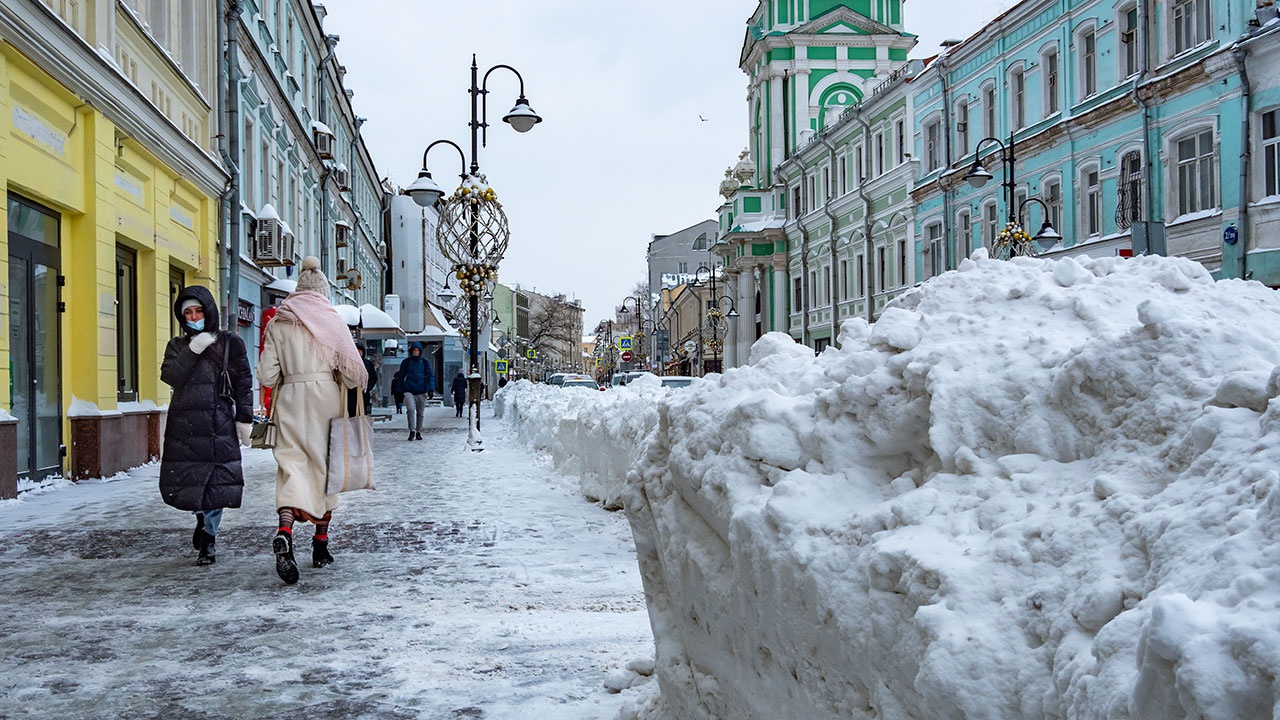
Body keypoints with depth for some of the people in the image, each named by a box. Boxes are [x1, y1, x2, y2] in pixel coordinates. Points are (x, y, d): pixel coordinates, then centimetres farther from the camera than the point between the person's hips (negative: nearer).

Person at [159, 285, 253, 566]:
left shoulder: (230, 343, 8)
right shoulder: (177, 346, 14)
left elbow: (243, 384, 6)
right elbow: (169, 377, -4)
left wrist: (244, 419, -1)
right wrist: (193, 350, -11)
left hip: (220, 425, -2)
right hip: (184, 427, 2)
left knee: (216, 482, -5)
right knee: (182, 481, -1)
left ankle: (207, 539, 7)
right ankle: (202, 517, 28)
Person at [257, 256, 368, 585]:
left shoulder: (277, 323, 3)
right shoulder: (331, 319, -2)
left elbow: (267, 376, 0)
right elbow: (353, 371, -5)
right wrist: (354, 383, 17)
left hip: (289, 401, 1)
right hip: (325, 400, -1)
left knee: (292, 466, -2)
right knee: (323, 467, 11)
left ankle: (284, 533, -29)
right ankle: (321, 545, 19)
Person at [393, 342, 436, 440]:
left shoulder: (425, 362, 6)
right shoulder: (406, 362, 7)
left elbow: (430, 376, 6)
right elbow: (401, 376, 14)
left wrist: (431, 390, -4)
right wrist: (400, 391, 12)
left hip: (421, 391, 1)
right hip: (409, 390, -1)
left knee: (420, 413, 6)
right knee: (411, 409, -19)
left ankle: (418, 432, 18)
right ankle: (412, 431, -14)